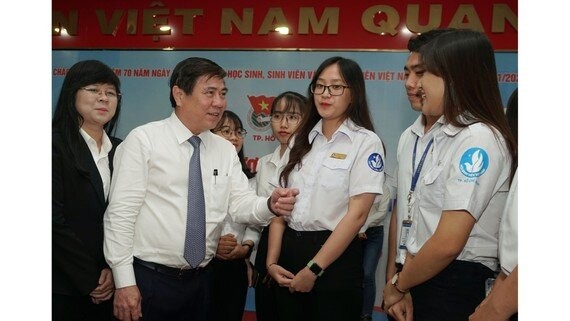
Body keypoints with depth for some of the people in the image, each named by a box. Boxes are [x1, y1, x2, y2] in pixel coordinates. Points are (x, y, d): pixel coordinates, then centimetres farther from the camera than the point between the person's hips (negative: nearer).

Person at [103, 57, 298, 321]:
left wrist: (271, 206, -21)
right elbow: (121, 213, -11)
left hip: (201, 280, 5)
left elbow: (241, 204, 0)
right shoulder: (143, 140, -8)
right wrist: (124, 282, -14)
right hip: (149, 279, -4)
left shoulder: (226, 150, 7)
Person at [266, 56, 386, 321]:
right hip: (289, 250, 5)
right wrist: (272, 260, -2)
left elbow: (357, 214, -14)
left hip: (336, 258, -5)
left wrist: (314, 269, -14)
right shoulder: (302, 139, 8)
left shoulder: (366, 142, -7)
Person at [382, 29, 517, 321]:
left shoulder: (479, 141, -19)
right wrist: (404, 285, -1)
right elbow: (419, 222, 6)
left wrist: (398, 285, -8)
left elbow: (448, 244, -23)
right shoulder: (443, 137, 8)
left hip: (452, 286, -7)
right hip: (423, 279, 7)